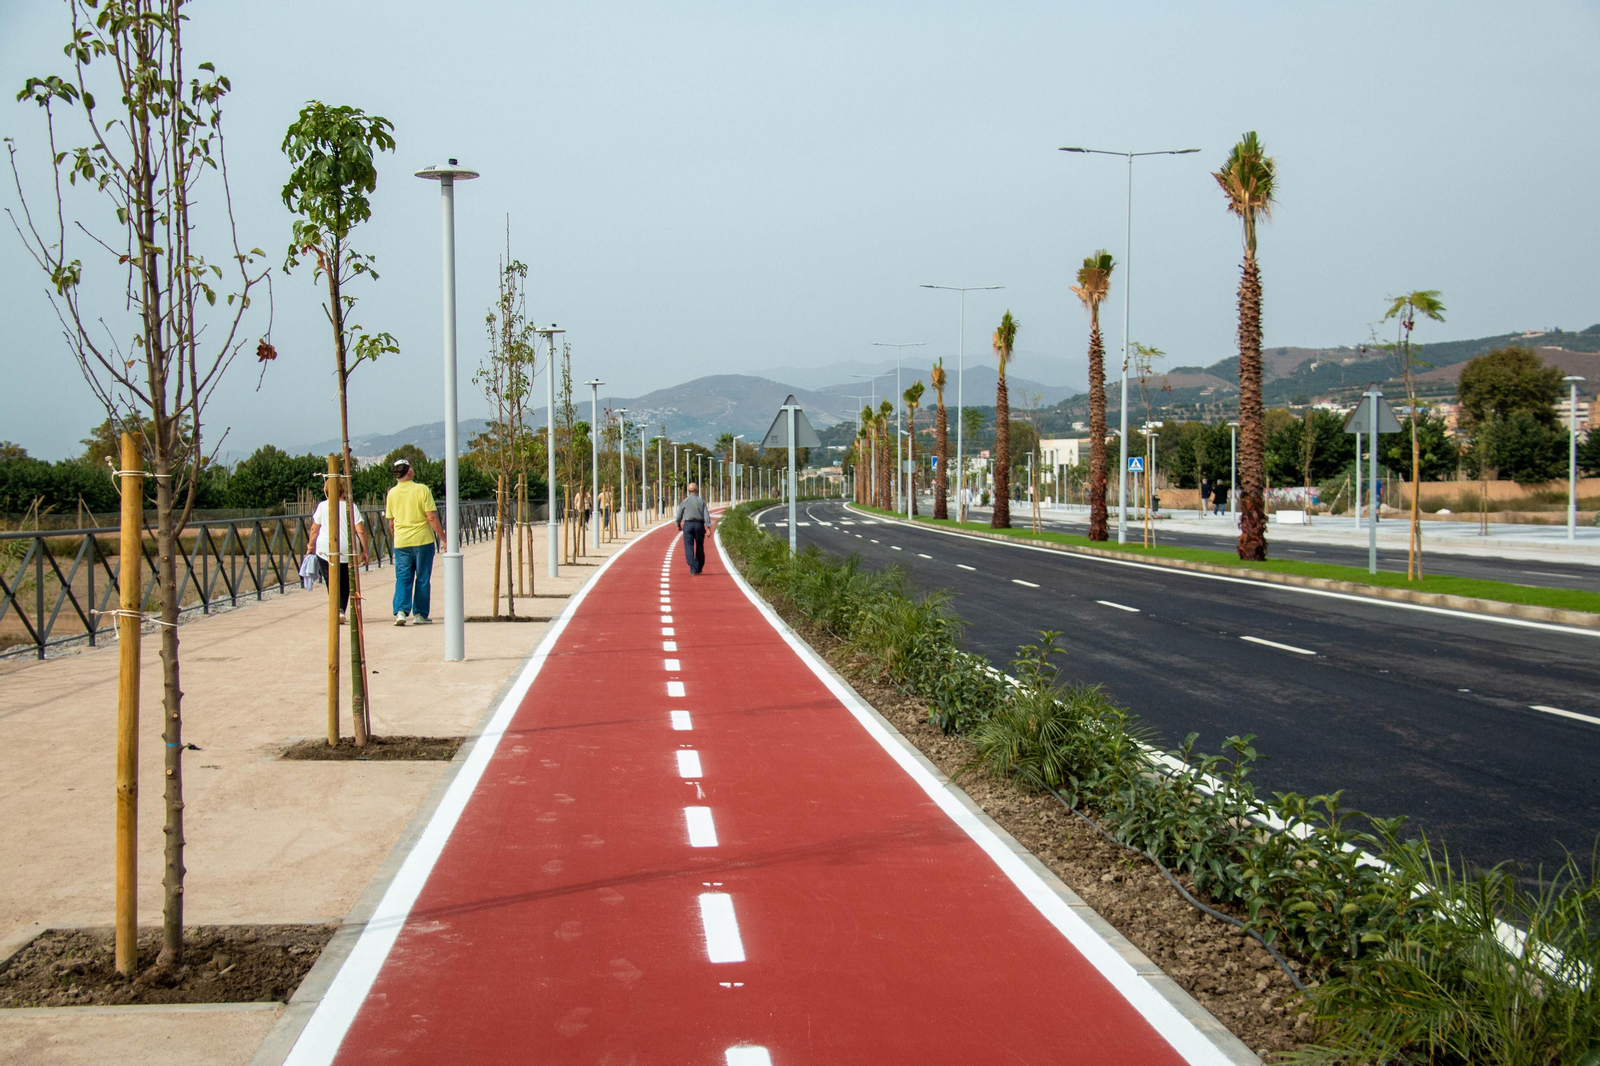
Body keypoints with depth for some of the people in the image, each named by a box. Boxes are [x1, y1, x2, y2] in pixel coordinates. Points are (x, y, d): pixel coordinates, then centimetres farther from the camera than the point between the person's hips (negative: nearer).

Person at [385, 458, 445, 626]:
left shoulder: (392, 493, 3)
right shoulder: (422, 489, -10)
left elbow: (391, 523, 9)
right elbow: (432, 518, -12)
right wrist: (443, 538, -5)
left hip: (401, 542, 3)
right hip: (422, 540, -3)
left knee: (402, 578, 6)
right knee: (423, 579, 7)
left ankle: (400, 611, -10)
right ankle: (419, 614, 9)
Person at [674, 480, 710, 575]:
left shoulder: (685, 501, 0)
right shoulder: (701, 501, 1)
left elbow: (679, 515, 4)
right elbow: (706, 515, -5)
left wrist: (678, 525, 21)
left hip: (688, 524, -2)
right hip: (699, 524, 2)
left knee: (689, 548, -3)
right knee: (699, 548, 13)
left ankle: (693, 569, -13)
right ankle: (699, 568, 22)